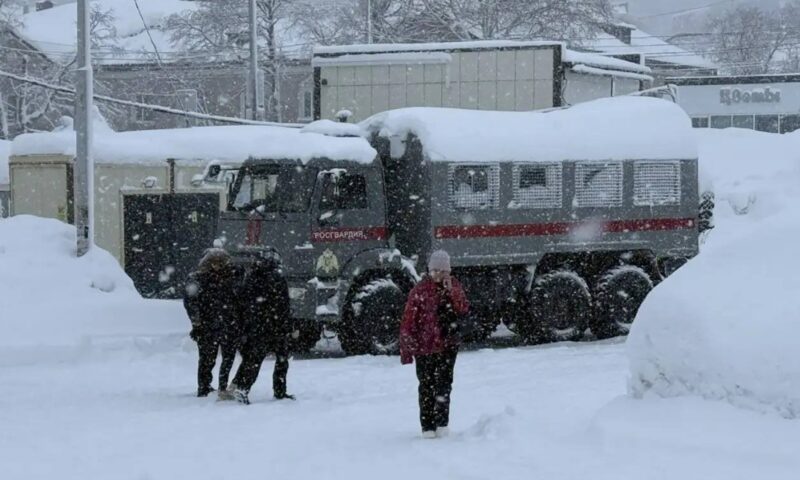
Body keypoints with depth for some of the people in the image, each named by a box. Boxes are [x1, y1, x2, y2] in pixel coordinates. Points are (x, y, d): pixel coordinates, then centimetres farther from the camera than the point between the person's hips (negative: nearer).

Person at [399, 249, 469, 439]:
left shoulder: (454, 286, 5)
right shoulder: (420, 290, -7)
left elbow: (464, 310, -4)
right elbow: (408, 321, -6)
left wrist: (452, 292, -17)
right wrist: (406, 349, -8)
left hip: (448, 345, 2)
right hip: (425, 346, -2)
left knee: (444, 383, 1)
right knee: (427, 386, 3)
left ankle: (441, 423, 10)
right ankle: (427, 426, 10)